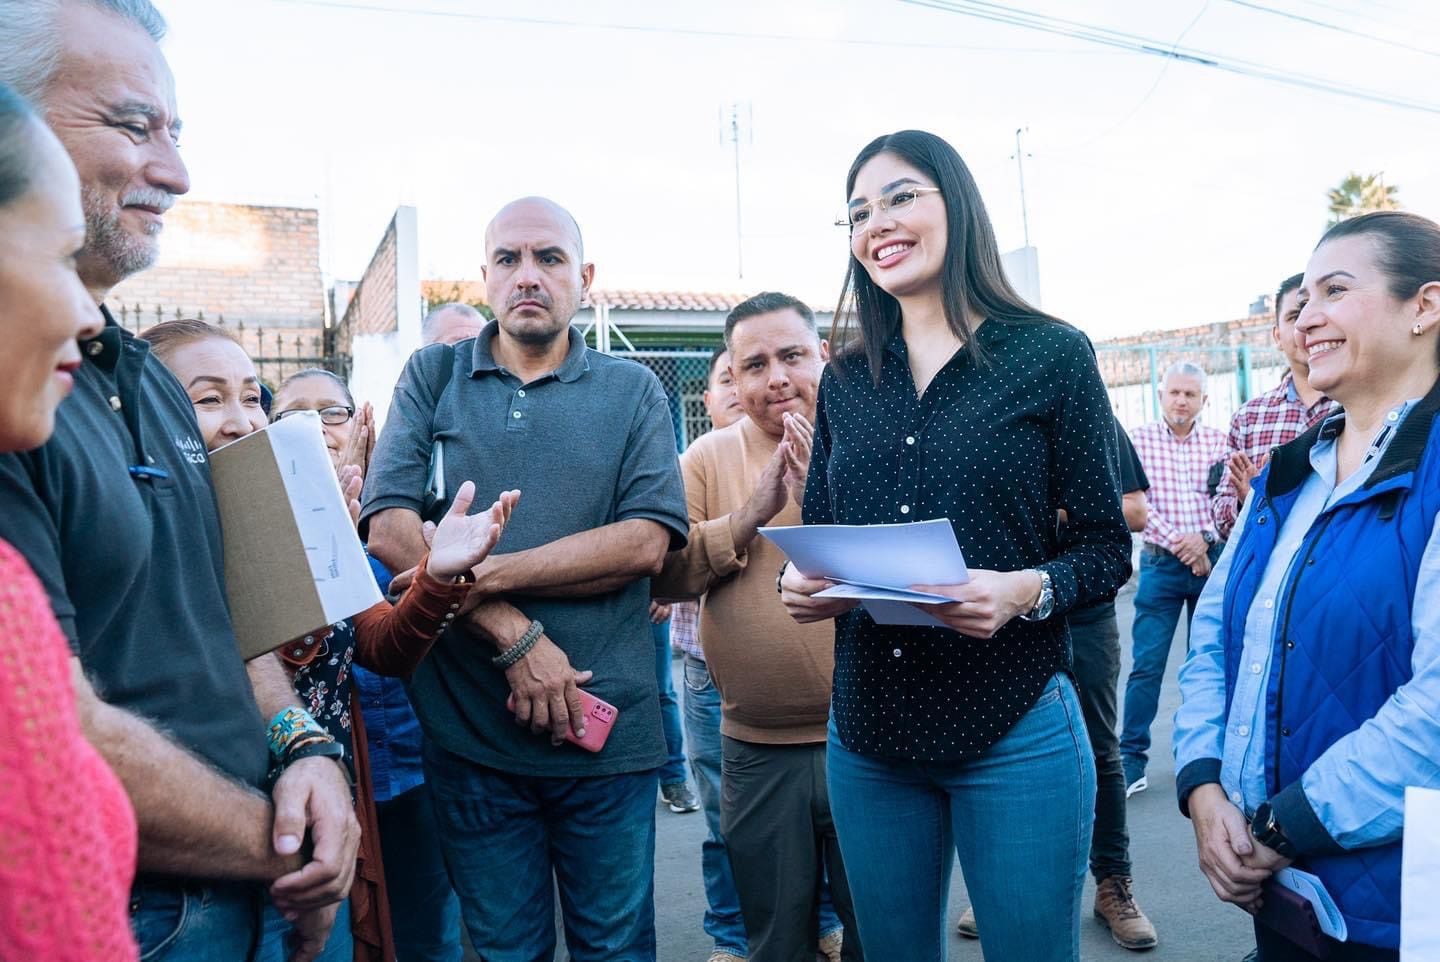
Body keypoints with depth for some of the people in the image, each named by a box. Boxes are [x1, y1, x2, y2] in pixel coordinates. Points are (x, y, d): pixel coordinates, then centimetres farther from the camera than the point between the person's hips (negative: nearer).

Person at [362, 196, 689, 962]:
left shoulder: (633, 392, 4)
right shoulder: (433, 376, 5)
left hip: (608, 724, 0)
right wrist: (515, 635, -15)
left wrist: (486, 573, -16)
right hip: (469, 726, 1)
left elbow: (647, 542, -9)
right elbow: (389, 528, -6)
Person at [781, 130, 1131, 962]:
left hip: (1015, 729, -4)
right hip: (867, 728, 4)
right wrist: (803, 583, -8)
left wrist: (1026, 590, -22)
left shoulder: (1052, 354, -4)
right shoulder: (847, 378, 8)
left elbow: (1106, 547, -3)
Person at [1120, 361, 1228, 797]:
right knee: (1147, 664, -4)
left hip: (1210, 559, 2)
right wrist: (1177, 542, -16)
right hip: (1161, 564, -2)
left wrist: (1204, 538, -17)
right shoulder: (1140, 439, -1)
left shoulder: (1218, 441, 4)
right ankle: (1132, 758, 2)